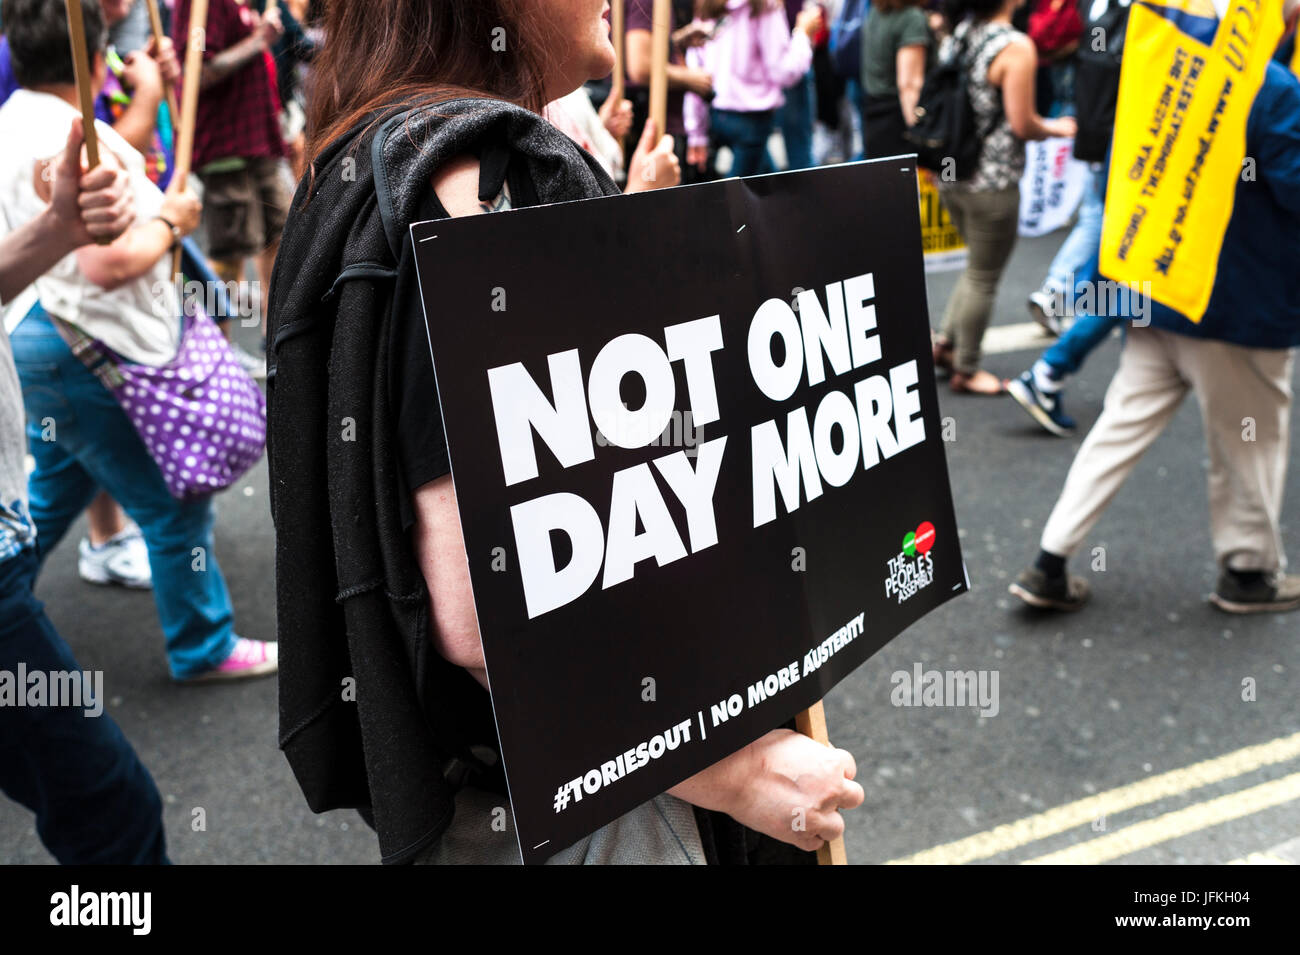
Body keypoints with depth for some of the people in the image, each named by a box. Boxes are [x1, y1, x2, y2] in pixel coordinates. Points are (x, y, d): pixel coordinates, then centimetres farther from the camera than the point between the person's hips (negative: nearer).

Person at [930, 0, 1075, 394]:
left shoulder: (957, 34, 4)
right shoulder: (1016, 47, -17)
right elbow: (1022, 124, -16)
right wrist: (1059, 128, 3)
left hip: (950, 172, 7)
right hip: (992, 180, -7)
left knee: (979, 266, 25)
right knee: (983, 278, 8)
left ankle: (946, 341, 25)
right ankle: (966, 370, 18)